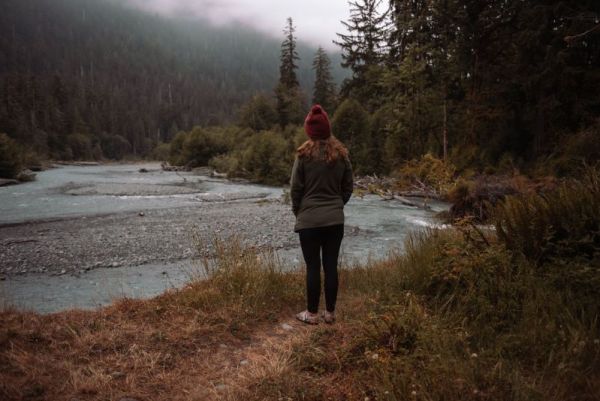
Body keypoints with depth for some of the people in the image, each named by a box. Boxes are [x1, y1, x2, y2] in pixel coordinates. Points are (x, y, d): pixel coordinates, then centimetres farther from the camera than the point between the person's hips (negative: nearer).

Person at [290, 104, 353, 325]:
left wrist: (298, 212, 10)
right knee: (331, 266, 9)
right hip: (335, 219, 3)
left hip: (309, 220, -3)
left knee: (313, 267, 4)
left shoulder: (304, 154, -9)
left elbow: (296, 188, -5)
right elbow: (348, 187, 8)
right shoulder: (341, 154, 2)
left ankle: (312, 314, 14)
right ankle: (330, 312, 19)